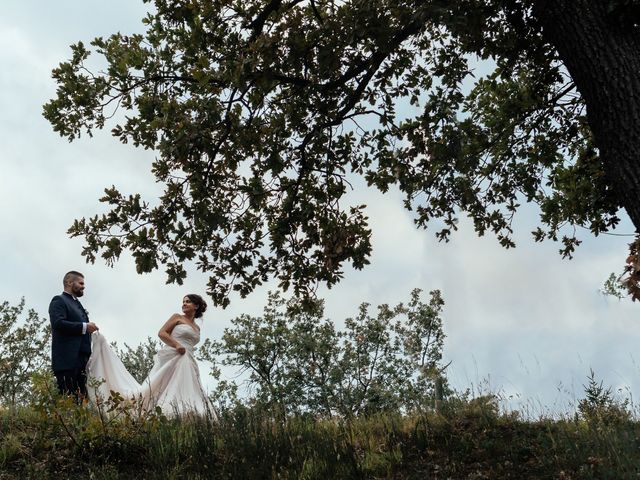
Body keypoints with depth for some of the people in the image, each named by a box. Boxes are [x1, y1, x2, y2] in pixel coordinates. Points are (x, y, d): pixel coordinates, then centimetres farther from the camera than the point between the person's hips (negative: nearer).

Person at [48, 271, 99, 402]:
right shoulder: (59, 301, 0)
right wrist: (84, 327, -15)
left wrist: (90, 329, 12)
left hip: (81, 359, 9)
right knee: (67, 398, -13)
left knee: (80, 396, 2)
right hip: (67, 359, -9)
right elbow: (58, 323, -17)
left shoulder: (77, 304, 27)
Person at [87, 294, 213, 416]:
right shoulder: (177, 317, 9)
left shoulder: (197, 328, 23)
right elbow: (161, 333, -2)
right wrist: (177, 345, -15)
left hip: (188, 365, 5)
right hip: (172, 357, -5)